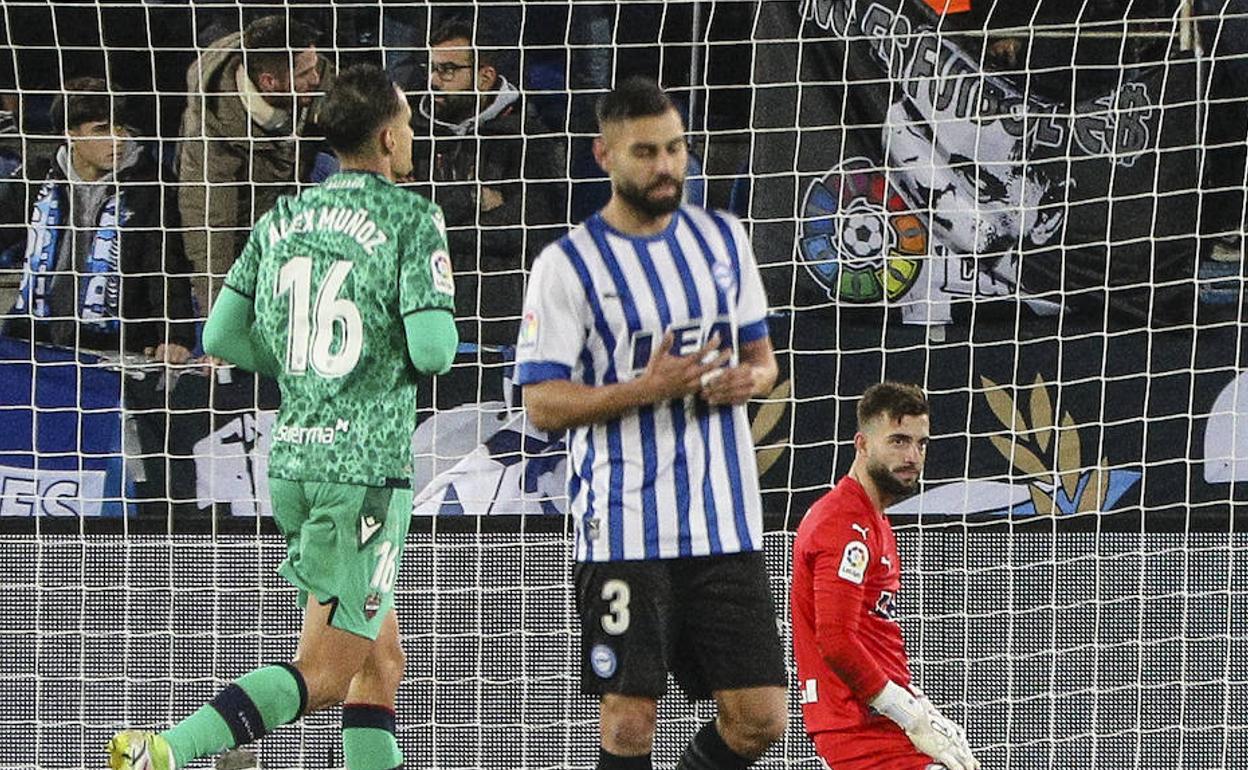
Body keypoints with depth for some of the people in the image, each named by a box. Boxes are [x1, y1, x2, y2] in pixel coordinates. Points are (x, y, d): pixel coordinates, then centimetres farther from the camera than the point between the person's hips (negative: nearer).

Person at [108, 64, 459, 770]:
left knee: (381, 662, 15)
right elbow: (433, 349, -15)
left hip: (292, 459, 7)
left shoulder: (282, 219, 11)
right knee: (324, 673, -7)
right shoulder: (412, 219, -7)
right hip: (366, 467, -7)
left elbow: (222, 337, 7)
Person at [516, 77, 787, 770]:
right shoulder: (568, 264, -5)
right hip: (625, 530, -4)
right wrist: (647, 389, -20)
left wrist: (748, 379, -4)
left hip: (726, 523, 4)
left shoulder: (724, 238, 10)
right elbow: (544, 402, -7)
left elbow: (761, 353, 20)